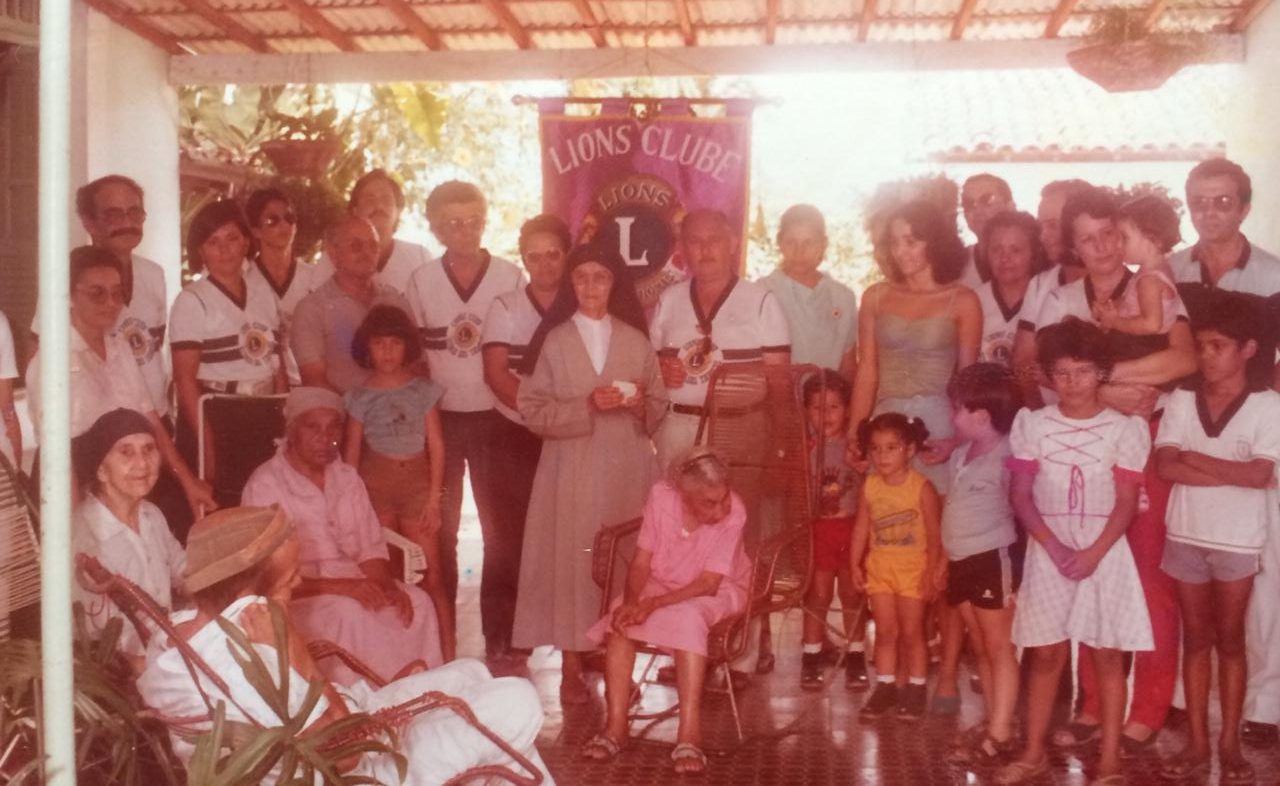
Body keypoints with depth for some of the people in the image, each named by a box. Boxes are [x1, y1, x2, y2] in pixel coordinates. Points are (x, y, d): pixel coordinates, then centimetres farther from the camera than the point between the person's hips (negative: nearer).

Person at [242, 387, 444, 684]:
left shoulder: (347, 476, 8)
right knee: (350, 614, -34)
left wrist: (389, 586, -15)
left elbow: (371, 549, 7)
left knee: (416, 601, -18)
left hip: (352, 584, 6)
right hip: (294, 596, -6)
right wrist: (339, 586, -26)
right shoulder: (266, 485, -13)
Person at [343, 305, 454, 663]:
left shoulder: (423, 391, 4)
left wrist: (434, 498, -2)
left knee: (431, 575, -4)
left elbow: (436, 445, 3)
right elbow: (351, 454, 5)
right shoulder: (360, 397, 3)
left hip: (417, 485, 0)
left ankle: (449, 657, -1)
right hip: (375, 486, 0)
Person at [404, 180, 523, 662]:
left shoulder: (510, 277, -1)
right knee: (440, 527, 9)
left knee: (500, 527, 4)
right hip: (440, 419, 1)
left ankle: (498, 633, 14)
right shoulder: (421, 281, 3)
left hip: (494, 418, -1)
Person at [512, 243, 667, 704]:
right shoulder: (554, 341, 4)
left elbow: (659, 406, 14)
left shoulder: (635, 341, 10)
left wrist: (639, 405, -8)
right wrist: (587, 406, -16)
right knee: (573, 560, -4)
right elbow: (533, 410, -3)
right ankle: (572, 668, 4)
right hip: (571, 469, -2)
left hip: (626, 469, 2)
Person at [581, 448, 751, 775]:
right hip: (661, 584, 3)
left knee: (688, 616, -36)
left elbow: (708, 583, -25)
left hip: (716, 593, -3)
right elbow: (641, 562, -13)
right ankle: (615, 726, -20)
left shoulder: (733, 512, -26)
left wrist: (653, 604, -34)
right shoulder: (661, 496, -18)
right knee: (620, 616, -26)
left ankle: (690, 734, -35)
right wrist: (631, 601, -32)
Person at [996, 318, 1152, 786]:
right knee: (1046, 654, 8)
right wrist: (1054, 547, -13)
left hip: (1105, 553, -1)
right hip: (1048, 551, 1)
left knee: (1107, 655, 3)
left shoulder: (1124, 428, -3)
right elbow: (1021, 496, -1)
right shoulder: (1031, 424, 1)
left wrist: (1093, 553, -17)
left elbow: (1126, 503, -5)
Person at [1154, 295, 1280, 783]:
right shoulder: (1181, 402, -1)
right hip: (1185, 536, 2)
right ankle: (1196, 742, 17)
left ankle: (1230, 743, 18)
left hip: (1238, 541, -2)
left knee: (1229, 640, 8)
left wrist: (1196, 459, -11)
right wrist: (1231, 473, -17)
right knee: (1195, 639, 9)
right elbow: (1165, 467, -11)